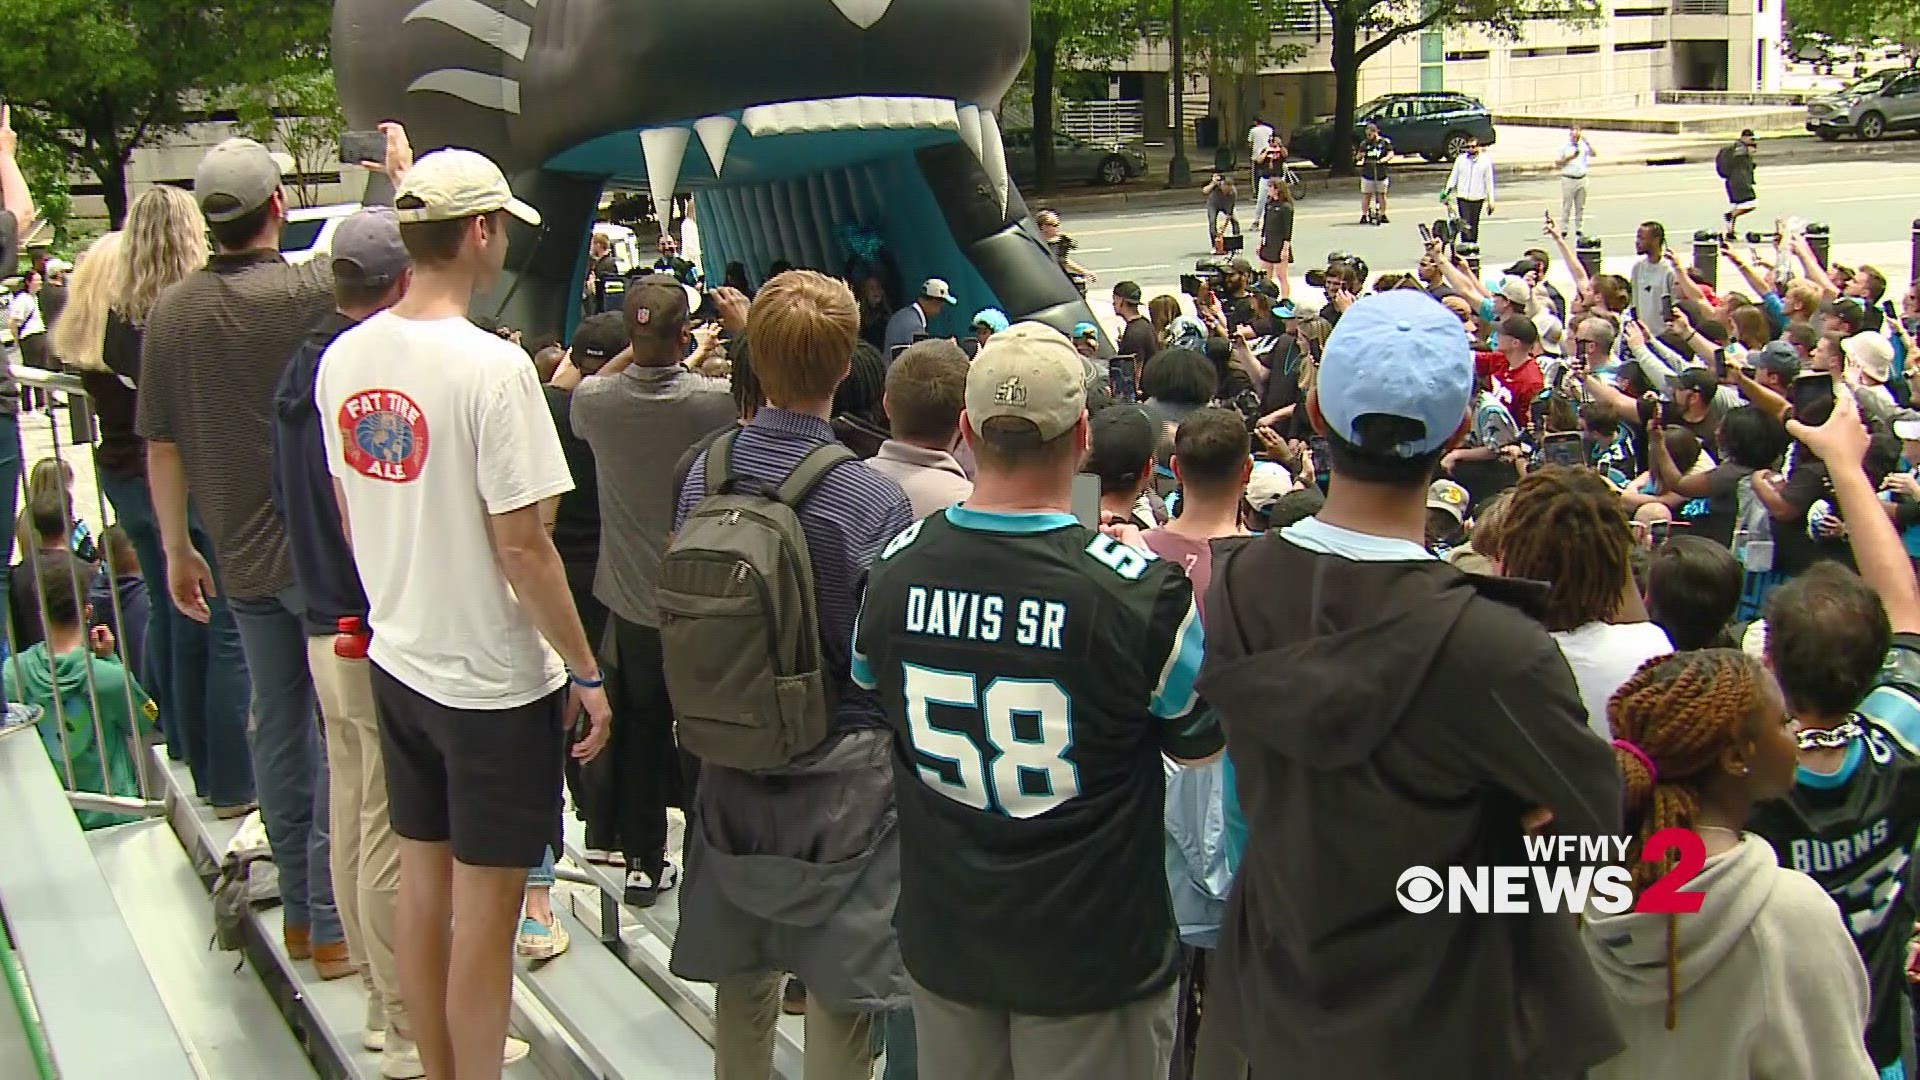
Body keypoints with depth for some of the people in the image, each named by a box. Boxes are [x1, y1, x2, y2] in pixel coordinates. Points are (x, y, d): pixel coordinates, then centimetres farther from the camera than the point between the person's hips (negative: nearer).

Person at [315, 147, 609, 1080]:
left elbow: (348, 514, 10)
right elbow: (520, 545, -20)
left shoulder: (344, 359, 0)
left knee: (422, 881, 19)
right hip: (493, 679, -7)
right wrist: (586, 671, -11)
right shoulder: (491, 367, -21)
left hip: (397, 660, 7)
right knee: (485, 906, 5)